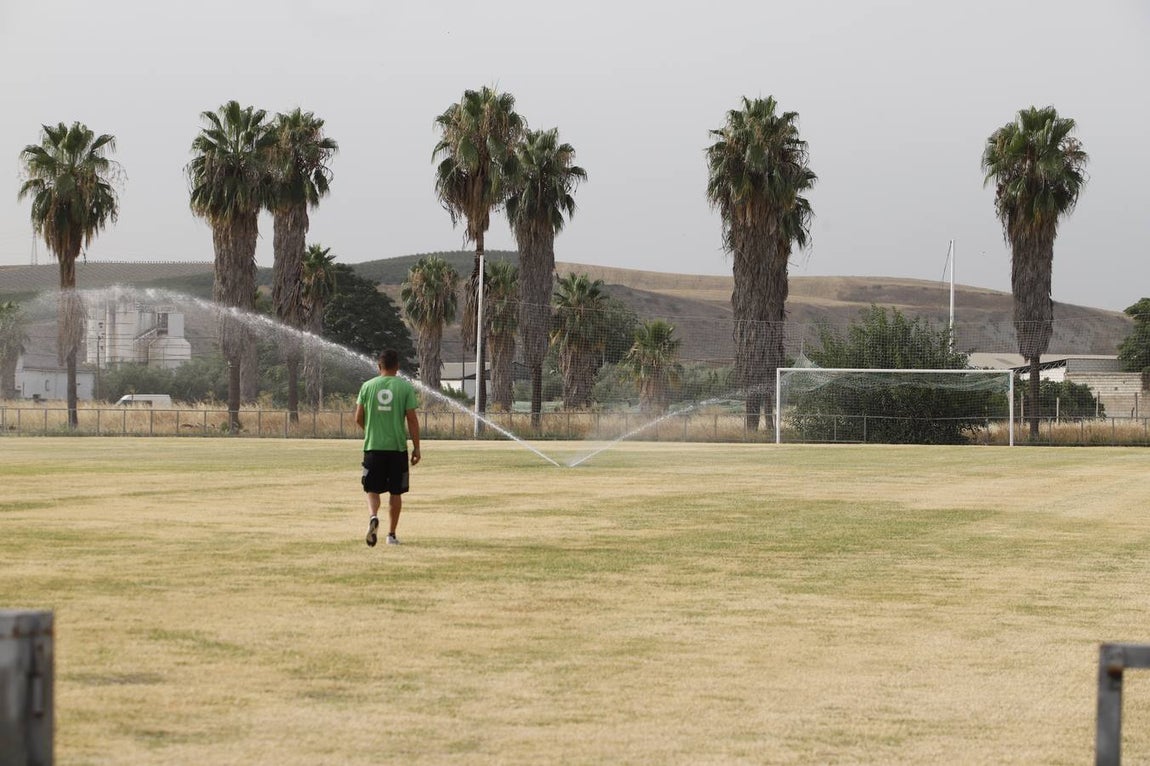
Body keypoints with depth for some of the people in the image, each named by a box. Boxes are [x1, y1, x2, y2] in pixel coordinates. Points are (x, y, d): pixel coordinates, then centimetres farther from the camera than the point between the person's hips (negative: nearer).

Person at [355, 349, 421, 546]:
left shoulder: (367, 386, 1)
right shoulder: (405, 387, -3)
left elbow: (358, 419, 5)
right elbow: (412, 420, -5)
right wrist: (416, 448, 2)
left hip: (373, 446, 0)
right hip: (398, 447, 0)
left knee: (372, 489, 7)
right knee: (395, 492, 11)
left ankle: (373, 516, -22)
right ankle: (392, 534, 13)